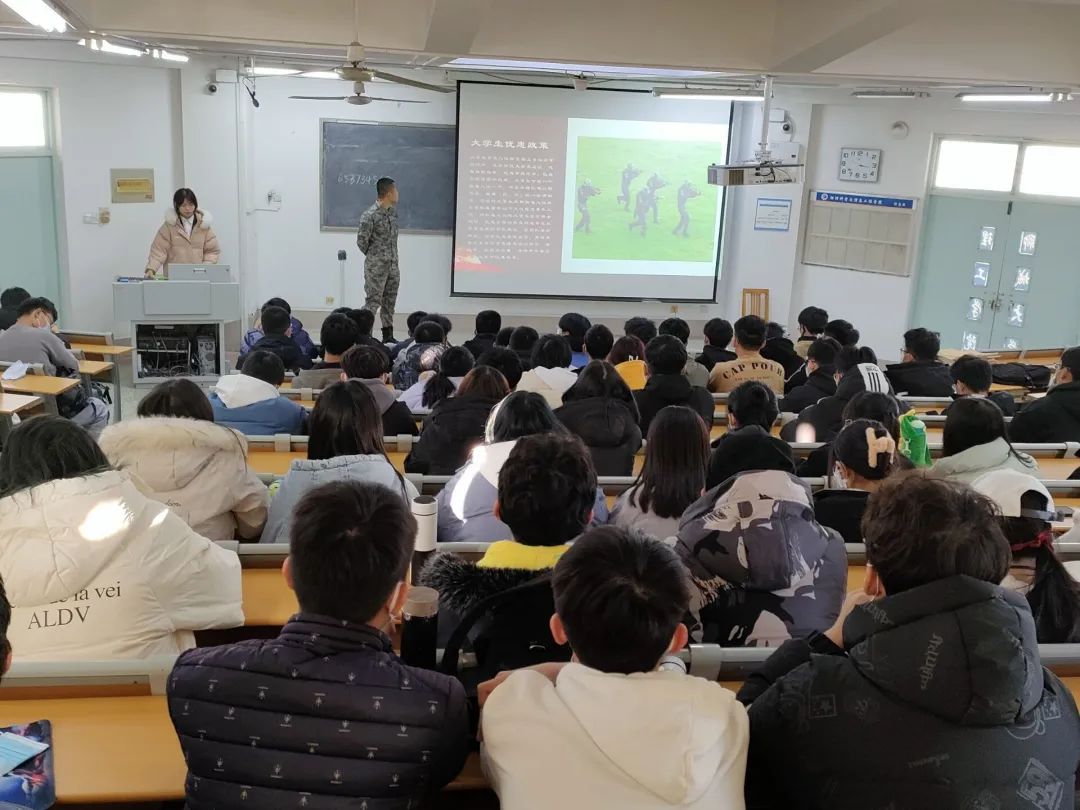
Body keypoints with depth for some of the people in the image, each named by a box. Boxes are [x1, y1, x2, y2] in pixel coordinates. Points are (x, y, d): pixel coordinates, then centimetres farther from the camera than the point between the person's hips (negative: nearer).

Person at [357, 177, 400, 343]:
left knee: (389, 302, 12)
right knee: (373, 302, -5)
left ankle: (388, 336, 21)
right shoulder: (369, 216, -18)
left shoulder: (393, 210, 7)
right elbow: (361, 241, -12)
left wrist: (393, 258, 13)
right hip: (376, 267, -7)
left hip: (393, 265, 7)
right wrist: (373, 256, 2)